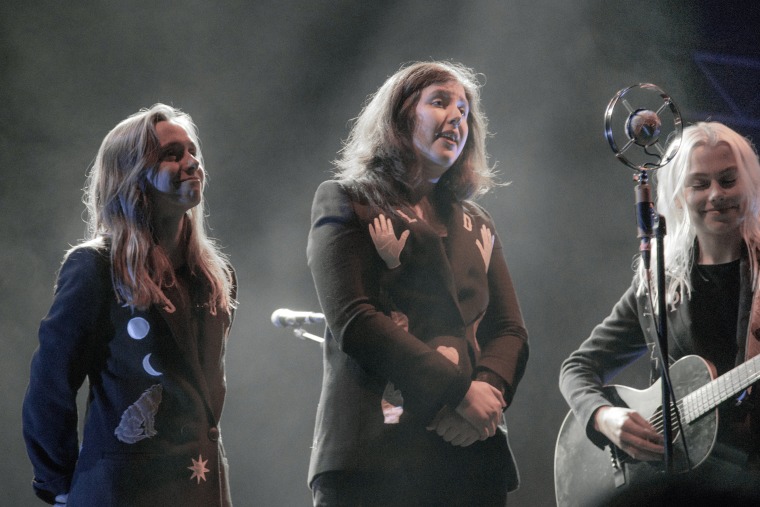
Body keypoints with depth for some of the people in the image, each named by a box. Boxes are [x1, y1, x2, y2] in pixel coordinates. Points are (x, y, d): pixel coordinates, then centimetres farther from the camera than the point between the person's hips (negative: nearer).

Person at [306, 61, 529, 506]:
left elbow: (511, 332, 15)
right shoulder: (346, 204, 6)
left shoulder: (476, 225, 24)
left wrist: (488, 389, -8)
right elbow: (353, 321, -7)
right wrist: (459, 391, -13)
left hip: (471, 450, 5)